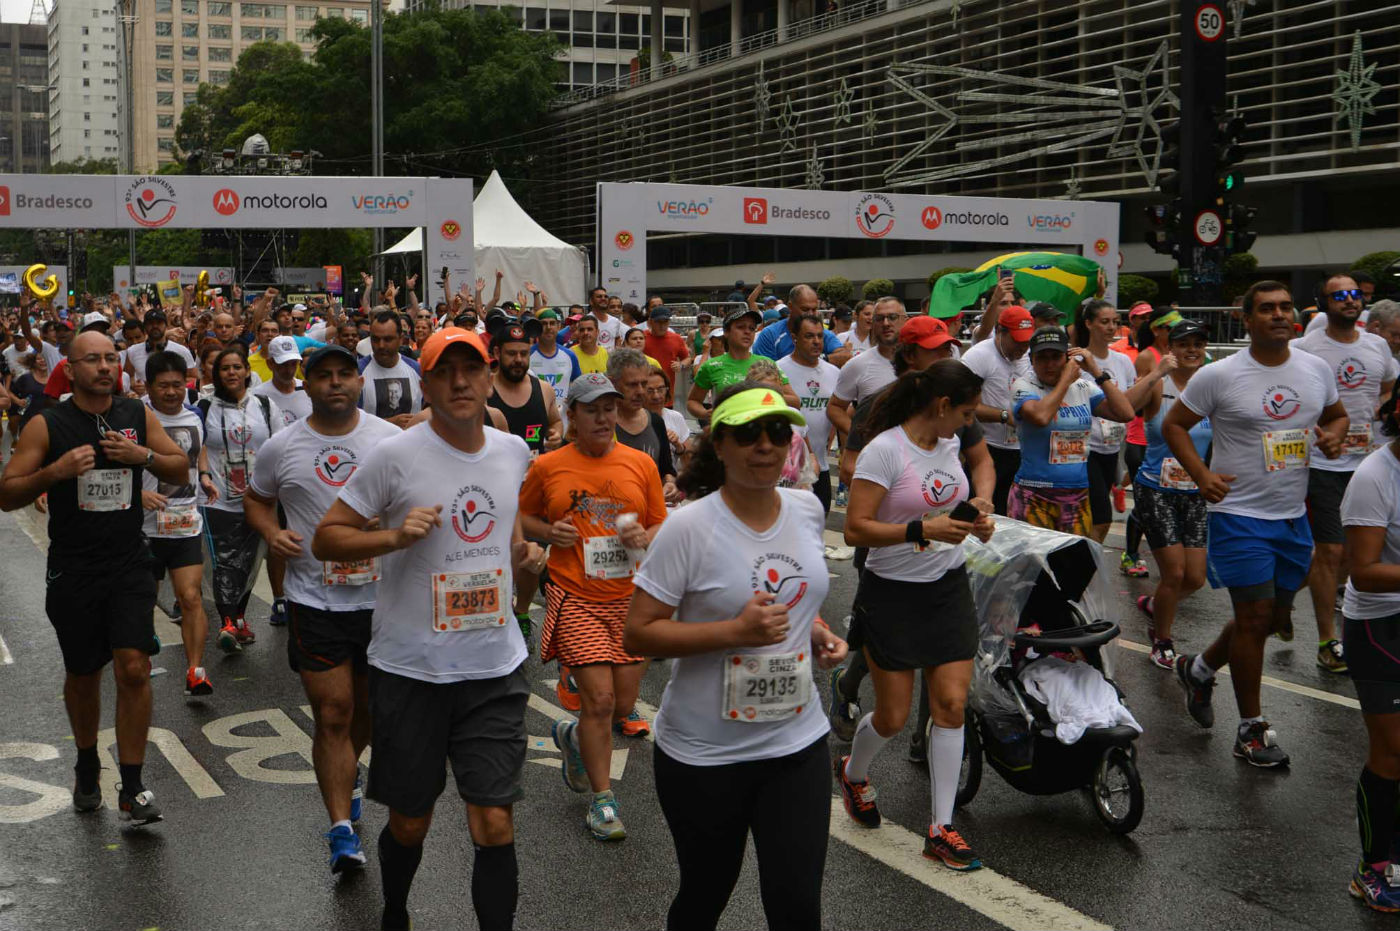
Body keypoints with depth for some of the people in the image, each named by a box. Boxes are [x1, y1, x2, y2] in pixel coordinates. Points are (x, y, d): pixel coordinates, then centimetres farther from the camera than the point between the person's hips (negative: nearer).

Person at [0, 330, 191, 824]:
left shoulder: (139, 415, 3)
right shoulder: (47, 425, -6)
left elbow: (181, 469, 10)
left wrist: (144, 456, -10)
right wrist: (55, 471, -23)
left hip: (130, 565, 1)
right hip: (73, 571, -1)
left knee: (134, 669, -10)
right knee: (83, 674, 13)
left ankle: (132, 788, -1)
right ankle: (87, 768, 37)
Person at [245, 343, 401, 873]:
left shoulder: (392, 440, 0)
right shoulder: (281, 448, 0)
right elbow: (256, 499, 14)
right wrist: (271, 532, -6)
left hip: (382, 597, 2)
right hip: (314, 603, -2)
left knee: (369, 709, 18)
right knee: (332, 715, -5)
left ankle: (347, 771, 48)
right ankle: (342, 829, 1)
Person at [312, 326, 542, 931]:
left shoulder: (514, 451, 4)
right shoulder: (395, 456, -11)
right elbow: (325, 540, -7)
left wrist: (521, 549, 6)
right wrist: (394, 536, -23)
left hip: (496, 666, 3)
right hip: (411, 669, -2)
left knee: (495, 825, -2)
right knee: (409, 823, 13)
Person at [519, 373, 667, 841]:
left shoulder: (640, 463, 5)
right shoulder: (547, 467, 0)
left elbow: (664, 525, 12)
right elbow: (521, 518, 12)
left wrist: (644, 536, -10)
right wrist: (549, 531, -9)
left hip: (631, 599, 3)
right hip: (576, 599, -3)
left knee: (624, 709, 8)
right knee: (600, 700, -10)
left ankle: (574, 737, 40)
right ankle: (601, 799, 9)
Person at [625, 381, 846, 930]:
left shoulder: (808, 511, 2)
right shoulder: (689, 528, -16)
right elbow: (636, 636, -16)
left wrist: (816, 632, 0)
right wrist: (736, 631, -26)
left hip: (797, 741, 4)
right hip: (703, 754, -4)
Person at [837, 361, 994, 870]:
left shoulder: (948, 443, 6)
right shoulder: (884, 450, -18)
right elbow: (855, 529, -22)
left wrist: (972, 513, 6)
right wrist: (922, 531, -31)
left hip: (948, 588, 6)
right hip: (893, 594, -6)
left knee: (951, 704, -2)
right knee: (893, 717, 1)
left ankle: (941, 829, 6)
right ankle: (852, 772, 36)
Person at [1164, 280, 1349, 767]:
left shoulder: (1316, 370, 4)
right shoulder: (1219, 375, -10)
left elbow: (1337, 414, 20)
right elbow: (1173, 424, -2)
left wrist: (1333, 435, -4)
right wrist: (1202, 476, -14)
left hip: (1294, 517, 6)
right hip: (1240, 514, -6)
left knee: (1276, 617, 14)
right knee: (1255, 617, -4)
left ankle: (1199, 668, 38)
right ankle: (1251, 729, 10)